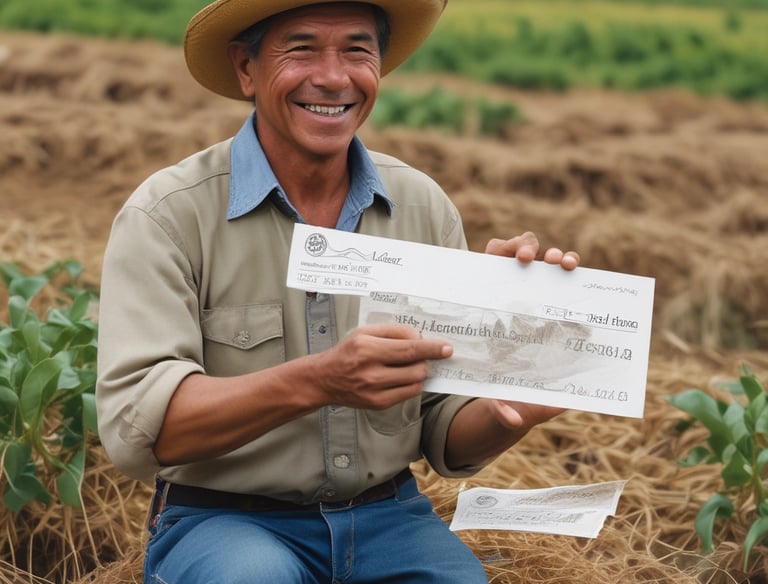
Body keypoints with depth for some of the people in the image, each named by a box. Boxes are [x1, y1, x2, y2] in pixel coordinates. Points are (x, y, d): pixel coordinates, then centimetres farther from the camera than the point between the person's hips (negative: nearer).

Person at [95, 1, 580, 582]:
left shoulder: (425, 208, 3)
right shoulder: (168, 214, -9)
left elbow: (448, 438, 5)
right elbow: (134, 427, -20)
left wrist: (508, 414, -19)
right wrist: (315, 382, -33)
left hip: (386, 515, 4)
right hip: (223, 519, -3)